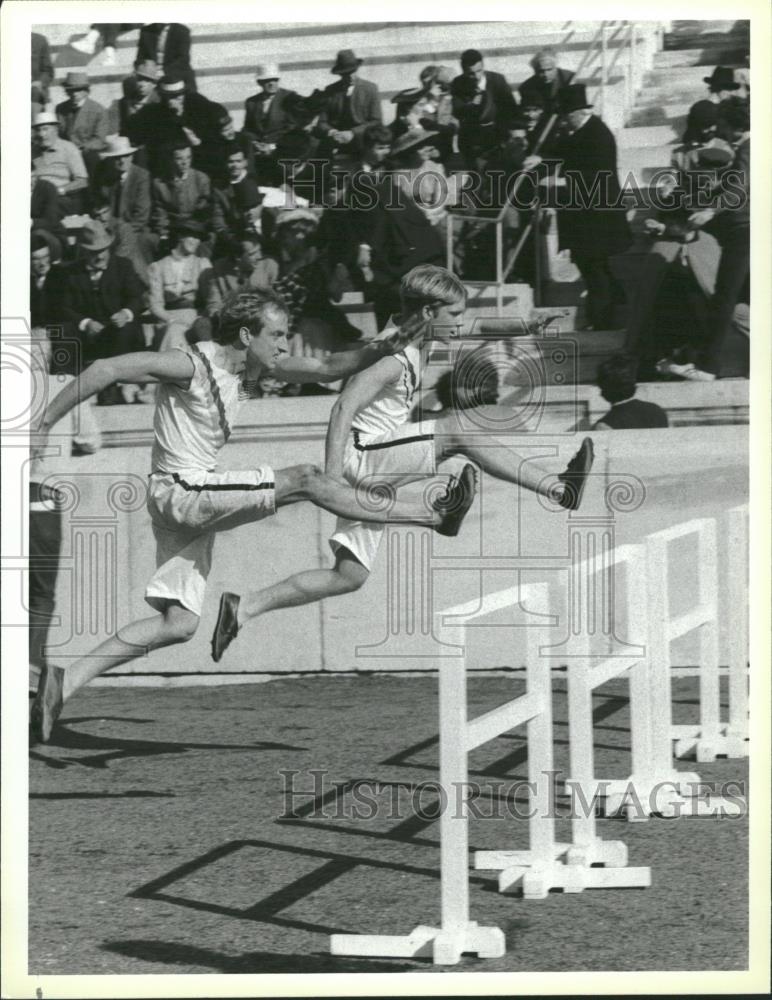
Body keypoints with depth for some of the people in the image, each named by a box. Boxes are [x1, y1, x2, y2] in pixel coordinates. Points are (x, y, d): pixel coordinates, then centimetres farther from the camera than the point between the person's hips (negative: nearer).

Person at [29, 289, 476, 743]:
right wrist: (45, 425, -15)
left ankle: (65, 682, 5)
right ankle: (429, 514, -11)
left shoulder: (256, 365, 7)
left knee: (179, 624, 7)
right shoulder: (191, 365, -17)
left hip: (199, 503, 10)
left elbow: (329, 368, 11)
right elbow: (106, 369, -16)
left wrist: (381, 350, -5)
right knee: (304, 480, -16)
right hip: (179, 493, -10)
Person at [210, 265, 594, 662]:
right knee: (459, 428, -22)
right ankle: (557, 488, -25)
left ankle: (244, 607, 12)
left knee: (349, 576, 9)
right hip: (361, 458, -10)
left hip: (375, 474, 10)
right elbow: (344, 408, -22)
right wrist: (332, 478, -27)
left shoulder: (410, 351, 16)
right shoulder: (396, 358, -14)